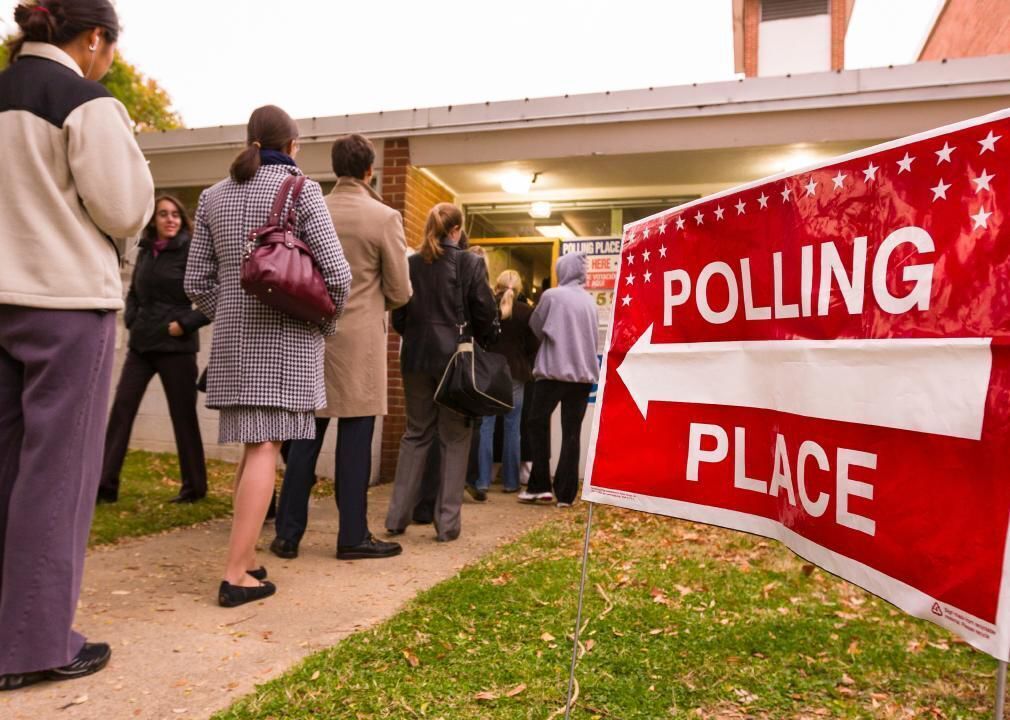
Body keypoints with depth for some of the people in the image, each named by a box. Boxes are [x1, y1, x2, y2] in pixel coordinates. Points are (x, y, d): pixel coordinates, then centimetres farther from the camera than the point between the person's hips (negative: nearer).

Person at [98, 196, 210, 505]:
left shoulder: (191, 251, -7)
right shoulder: (145, 251, 10)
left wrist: (185, 324, -15)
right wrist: (132, 321, 8)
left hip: (176, 346, -5)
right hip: (141, 344, 6)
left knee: (183, 415, 3)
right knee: (121, 409, 1)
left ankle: (194, 487, 15)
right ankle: (105, 485, 8)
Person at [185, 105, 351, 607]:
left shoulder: (214, 196, 11)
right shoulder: (300, 190, -4)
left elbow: (197, 281, 9)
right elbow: (336, 273, -11)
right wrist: (325, 323, 4)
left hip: (233, 339, 5)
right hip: (286, 337, -5)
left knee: (253, 447, 14)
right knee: (266, 448, -5)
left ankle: (246, 558, 19)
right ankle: (236, 575, -5)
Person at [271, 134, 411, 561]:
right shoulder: (384, 217, -7)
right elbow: (400, 292, -4)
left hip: (312, 336, 4)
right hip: (359, 341, -4)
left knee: (306, 438, 10)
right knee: (354, 441, 3)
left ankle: (288, 534, 17)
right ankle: (352, 537, 11)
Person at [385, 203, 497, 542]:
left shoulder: (411, 264, 4)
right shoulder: (470, 263, -5)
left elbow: (397, 316, 8)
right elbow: (485, 314, -5)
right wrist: (482, 345, 12)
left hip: (416, 358, 3)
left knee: (415, 434, 14)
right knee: (454, 439, 5)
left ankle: (398, 516, 15)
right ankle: (447, 522, 7)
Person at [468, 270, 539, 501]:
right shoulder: (525, 311, -5)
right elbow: (532, 346, -1)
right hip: (515, 374, 0)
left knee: (485, 426, 1)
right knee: (512, 427, 8)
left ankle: (482, 482, -7)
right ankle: (510, 482, 15)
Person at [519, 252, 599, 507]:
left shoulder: (552, 295, -5)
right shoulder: (589, 301, 9)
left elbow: (536, 328, 7)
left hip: (554, 369, -4)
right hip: (583, 372, 4)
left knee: (538, 423, 10)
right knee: (572, 432, 5)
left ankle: (540, 486, 6)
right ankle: (565, 493, 4)